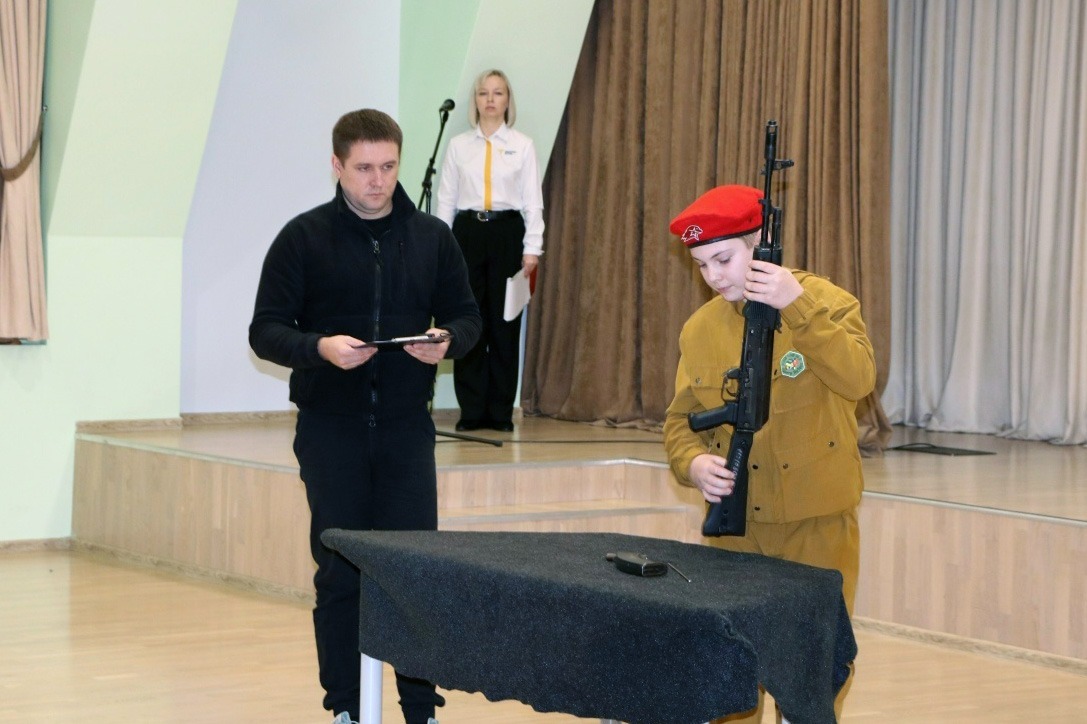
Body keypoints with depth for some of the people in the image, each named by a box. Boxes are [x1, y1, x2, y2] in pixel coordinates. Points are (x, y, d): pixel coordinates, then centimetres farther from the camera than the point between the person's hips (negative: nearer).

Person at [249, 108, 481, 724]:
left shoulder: (432, 238, 7)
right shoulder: (304, 237, -1)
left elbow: (467, 315, 13)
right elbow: (266, 330, -2)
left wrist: (447, 342, -11)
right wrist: (319, 348, -22)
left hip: (406, 426, 2)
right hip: (330, 429, -2)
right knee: (339, 573, 4)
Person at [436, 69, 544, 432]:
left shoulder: (522, 145, 4)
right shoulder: (458, 145, 7)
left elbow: (533, 201, 2)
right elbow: (445, 199, 7)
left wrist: (532, 249, -6)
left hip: (506, 233, -1)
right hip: (467, 232, 1)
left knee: (505, 324, 2)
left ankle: (501, 413, 9)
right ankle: (471, 411, 8)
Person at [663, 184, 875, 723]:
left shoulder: (826, 302, -8)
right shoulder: (700, 329, 4)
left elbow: (858, 379, -25)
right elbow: (681, 419, 7)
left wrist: (798, 307, -32)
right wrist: (694, 463, -15)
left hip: (818, 526, -3)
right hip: (735, 528, 3)